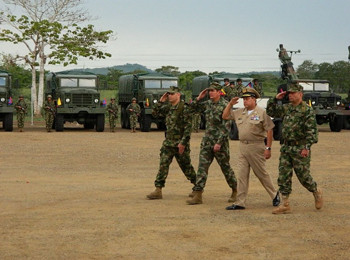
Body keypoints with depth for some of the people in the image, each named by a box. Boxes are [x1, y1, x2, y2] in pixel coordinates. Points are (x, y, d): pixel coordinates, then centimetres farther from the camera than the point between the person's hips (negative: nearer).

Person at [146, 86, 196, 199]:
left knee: (186, 166, 5)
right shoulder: (168, 107, 9)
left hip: (180, 143, -6)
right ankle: (158, 190, 0)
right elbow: (155, 113, 16)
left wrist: (183, 143, -21)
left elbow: (188, 127, -17)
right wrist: (160, 102, 3)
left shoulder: (184, 108, -13)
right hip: (168, 142, 7)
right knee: (163, 165, -1)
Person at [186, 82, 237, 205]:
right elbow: (193, 108, 21)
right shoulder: (208, 104, 8)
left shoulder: (225, 105, -12)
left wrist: (219, 143, -21)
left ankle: (235, 191, 24)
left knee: (225, 167, 6)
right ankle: (197, 194, -3)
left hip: (220, 141, -6)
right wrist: (199, 98, 3)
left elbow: (225, 127, -17)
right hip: (207, 141, 6)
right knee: (202, 167, -2)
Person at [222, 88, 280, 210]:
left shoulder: (261, 113, -6)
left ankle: (274, 194, 25)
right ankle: (240, 202, 5)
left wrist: (268, 148, -12)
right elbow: (225, 116, 20)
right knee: (242, 175, 3)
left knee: (262, 174, 5)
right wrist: (230, 104, 5)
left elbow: (269, 130, -8)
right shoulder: (239, 112, 11)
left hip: (256, 147, -6)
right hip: (243, 147, 6)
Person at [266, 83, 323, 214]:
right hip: (286, 148, 7)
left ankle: (317, 193, 28)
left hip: (300, 149, -7)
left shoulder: (307, 110, -10)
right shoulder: (286, 108, 11)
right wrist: (276, 99, 5)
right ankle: (285, 204, 6)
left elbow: (311, 130, -16)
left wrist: (307, 147, -23)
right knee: (283, 176, 2)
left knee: (303, 175, 1)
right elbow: (270, 111, 21)